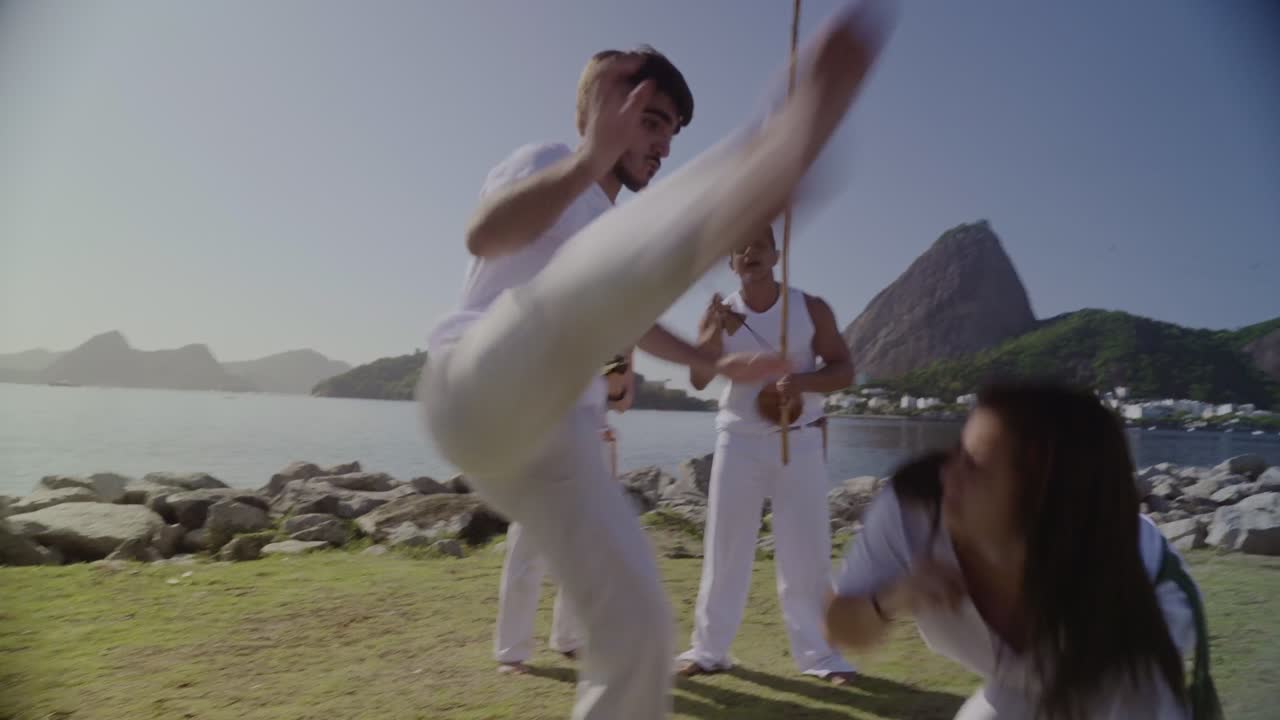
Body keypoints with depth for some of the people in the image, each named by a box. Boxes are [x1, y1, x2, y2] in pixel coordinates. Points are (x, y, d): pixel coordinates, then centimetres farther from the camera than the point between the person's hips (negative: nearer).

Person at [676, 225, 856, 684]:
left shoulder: (811, 309, -2)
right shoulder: (718, 314, -1)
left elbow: (844, 370, -2)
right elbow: (698, 379, -12)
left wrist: (803, 381, -21)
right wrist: (716, 333, -29)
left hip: (799, 442, 0)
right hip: (738, 441, 1)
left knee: (807, 552, 2)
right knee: (724, 549, 4)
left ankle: (819, 654, 13)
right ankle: (709, 650, 14)